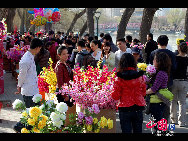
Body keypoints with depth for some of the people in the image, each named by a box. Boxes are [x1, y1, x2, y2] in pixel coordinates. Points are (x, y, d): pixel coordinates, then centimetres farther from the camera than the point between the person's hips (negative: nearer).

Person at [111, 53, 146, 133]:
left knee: (126, 130, 6)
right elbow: (144, 93, 8)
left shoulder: (119, 78, -11)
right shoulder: (140, 76, -2)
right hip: (138, 108, 3)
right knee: (138, 130, 14)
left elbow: (116, 96, -8)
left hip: (125, 109, -3)